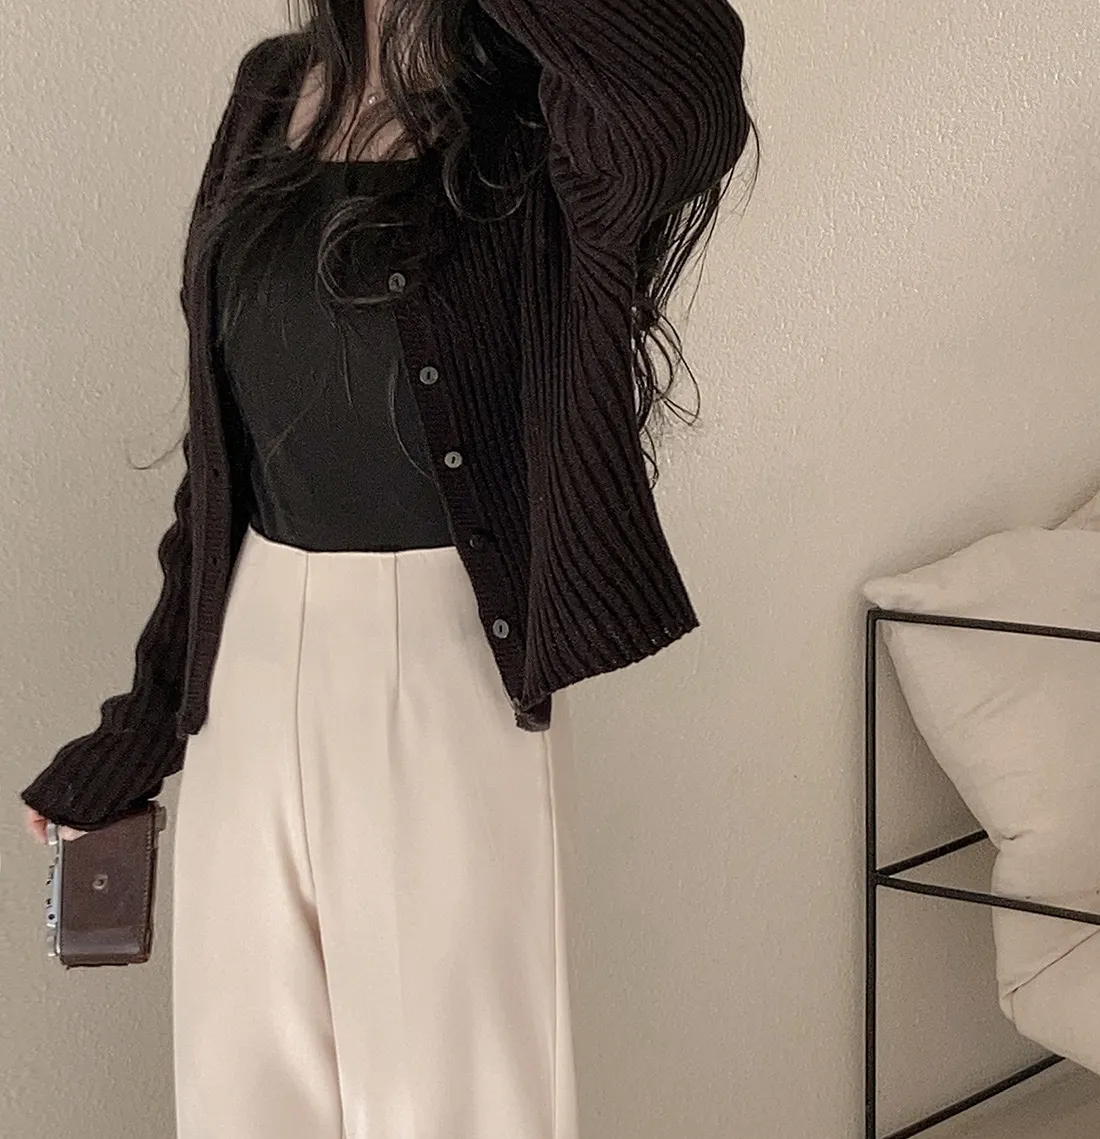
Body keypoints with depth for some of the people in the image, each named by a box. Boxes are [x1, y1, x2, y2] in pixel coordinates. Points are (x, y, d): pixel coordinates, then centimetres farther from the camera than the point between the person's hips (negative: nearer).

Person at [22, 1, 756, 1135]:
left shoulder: (540, 106, -8)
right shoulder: (274, 92, 8)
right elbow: (222, 447, 12)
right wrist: (138, 728, 16)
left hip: (445, 670, -5)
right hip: (252, 659, 5)